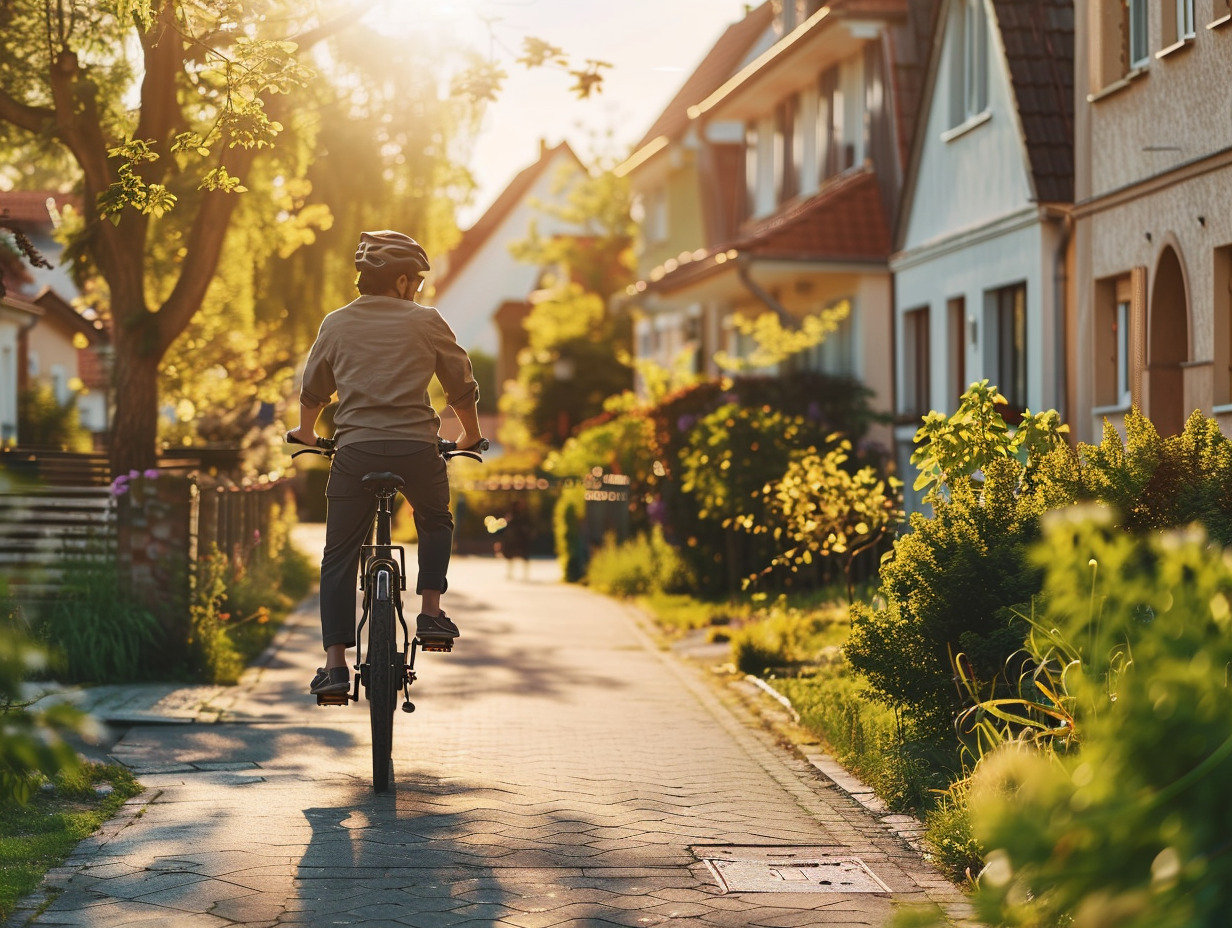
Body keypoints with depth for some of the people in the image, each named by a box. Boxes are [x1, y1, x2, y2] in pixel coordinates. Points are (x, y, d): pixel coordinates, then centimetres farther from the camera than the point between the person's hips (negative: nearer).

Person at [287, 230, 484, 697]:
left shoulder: (336, 323, 11)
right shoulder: (426, 322, 6)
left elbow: (312, 391, 21)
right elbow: (462, 386, 14)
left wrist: (306, 433, 41)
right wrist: (471, 436, 32)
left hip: (354, 450, 1)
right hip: (416, 448, -1)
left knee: (339, 557, 7)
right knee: (435, 521, 29)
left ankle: (335, 663, 0)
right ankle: (431, 611, 18)